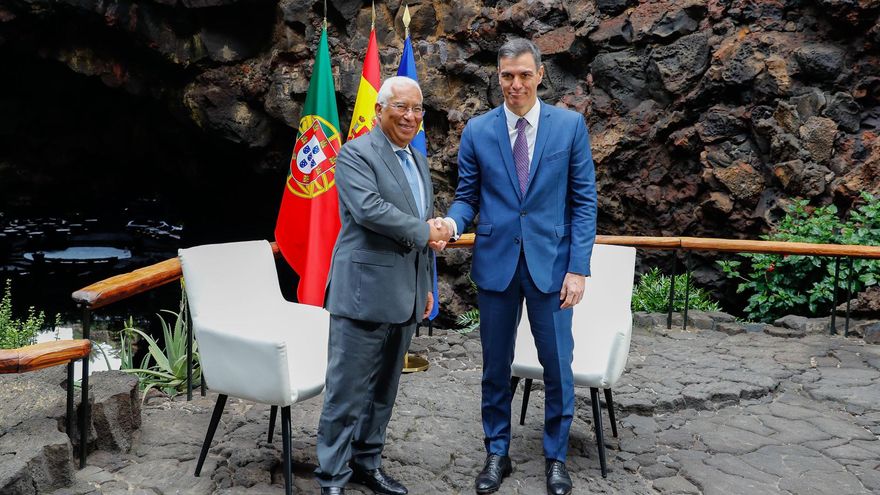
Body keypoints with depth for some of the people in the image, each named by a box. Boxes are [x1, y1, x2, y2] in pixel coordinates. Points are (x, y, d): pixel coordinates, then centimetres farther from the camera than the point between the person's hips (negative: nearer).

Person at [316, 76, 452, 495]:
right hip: (364, 291, -7)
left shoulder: (418, 160, 17)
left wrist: (425, 285, 20)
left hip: (403, 294, 8)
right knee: (348, 390, 0)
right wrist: (425, 232, -13)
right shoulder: (355, 153, -8)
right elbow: (369, 209, -24)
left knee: (383, 388, 15)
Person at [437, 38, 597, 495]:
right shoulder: (477, 130, 3)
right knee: (496, 365, 11)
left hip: (551, 260, -1)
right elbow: (467, 197, 6)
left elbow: (583, 200, -1)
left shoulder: (570, 125, 0)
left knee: (557, 365, 6)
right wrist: (452, 222, -17)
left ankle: (555, 456, 26)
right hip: (495, 260, 1)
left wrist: (578, 267, -8)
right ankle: (497, 453, 27)